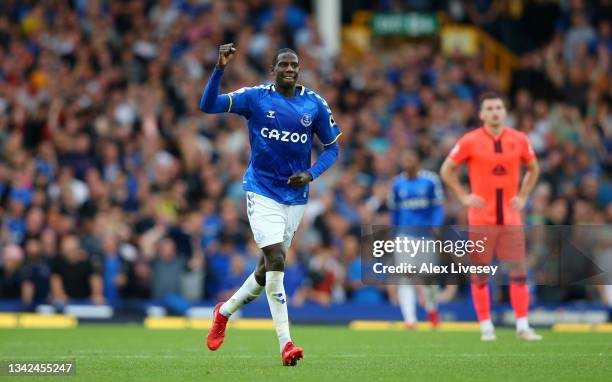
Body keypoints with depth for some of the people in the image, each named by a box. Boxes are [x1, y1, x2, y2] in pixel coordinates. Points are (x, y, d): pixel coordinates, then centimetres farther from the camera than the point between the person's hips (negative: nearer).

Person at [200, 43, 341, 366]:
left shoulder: (315, 104, 2)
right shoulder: (255, 97, -5)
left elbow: (332, 146, 10)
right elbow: (208, 105, -14)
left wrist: (311, 174, -8)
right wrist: (220, 69, -27)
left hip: (295, 197, 4)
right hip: (262, 192, -4)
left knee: (267, 270, 11)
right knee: (275, 261, -19)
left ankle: (225, 310, 39)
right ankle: (285, 343, -17)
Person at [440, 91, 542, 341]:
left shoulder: (519, 140, 4)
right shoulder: (470, 141, -3)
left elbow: (533, 168, 21)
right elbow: (447, 170, 5)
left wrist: (522, 196, 9)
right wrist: (464, 196, -3)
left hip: (510, 217, 2)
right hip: (481, 218, -2)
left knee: (519, 271, -5)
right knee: (480, 275, 1)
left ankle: (523, 326, -1)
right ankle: (486, 327, 10)